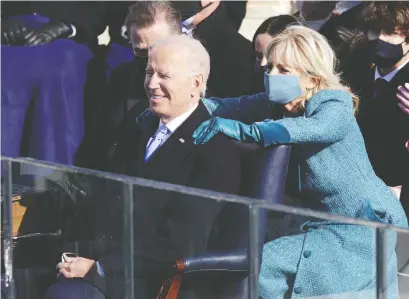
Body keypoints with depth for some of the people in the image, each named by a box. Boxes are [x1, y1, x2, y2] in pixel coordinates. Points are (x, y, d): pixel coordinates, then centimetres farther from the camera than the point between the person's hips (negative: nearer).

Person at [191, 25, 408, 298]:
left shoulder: (336, 109, -19)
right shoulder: (278, 103, 4)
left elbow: (312, 129, -40)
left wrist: (241, 130, -48)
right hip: (323, 222, 8)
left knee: (262, 269, -15)